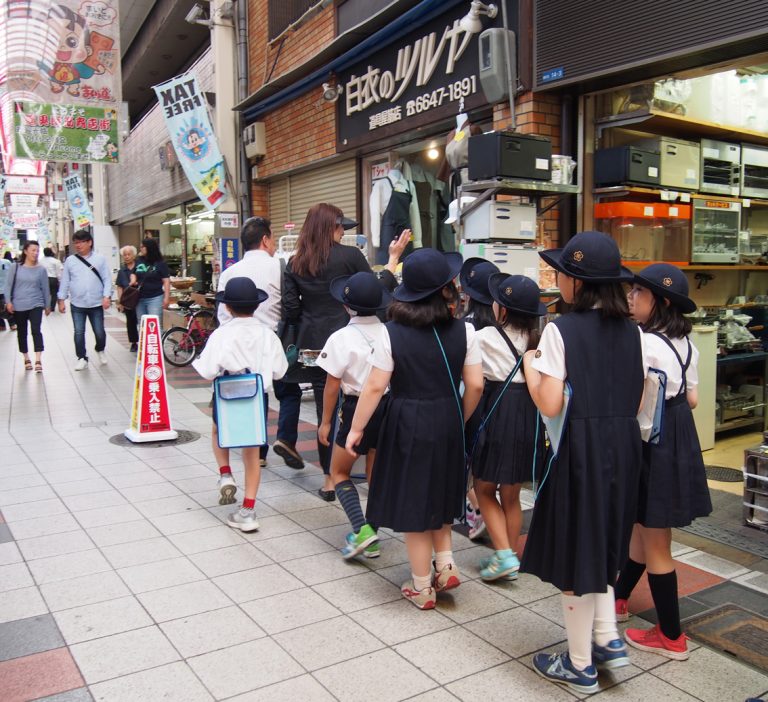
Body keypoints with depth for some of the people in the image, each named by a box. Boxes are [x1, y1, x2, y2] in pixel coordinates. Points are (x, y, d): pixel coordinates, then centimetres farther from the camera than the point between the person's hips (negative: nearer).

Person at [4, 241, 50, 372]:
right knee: (22, 333, 11)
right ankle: (26, 359, 26)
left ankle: (38, 361, -17)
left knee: (36, 330, -15)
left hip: (36, 305, -1)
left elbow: (45, 288, 5)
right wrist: (8, 301, -6)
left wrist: (47, 305, 9)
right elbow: (9, 285, 3)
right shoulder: (17, 267, -2)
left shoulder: (41, 269, -1)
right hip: (18, 306, 1)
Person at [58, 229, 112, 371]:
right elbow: (65, 282, 8)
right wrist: (61, 300, 5)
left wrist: (107, 296, -11)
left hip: (96, 304, -1)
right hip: (77, 304, 1)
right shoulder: (70, 261, 5)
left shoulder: (100, 259, 1)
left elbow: (107, 279, -1)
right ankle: (82, 358, 15)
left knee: (99, 332, 4)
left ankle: (100, 350, 33)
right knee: (79, 333, 2)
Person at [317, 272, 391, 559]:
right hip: (389, 408, 5)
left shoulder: (342, 338, -15)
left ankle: (362, 530, -4)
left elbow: (332, 385, -10)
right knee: (376, 475, 16)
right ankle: (370, 540, 23)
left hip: (357, 409, -4)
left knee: (339, 472, 13)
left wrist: (325, 422, 0)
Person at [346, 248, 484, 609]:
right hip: (447, 422, 3)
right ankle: (445, 564, 22)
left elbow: (375, 387, -12)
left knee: (413, 501, 11)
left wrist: (356, 428, -1)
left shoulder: (393, 333, -13)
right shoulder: (463, 330, -7)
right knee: (438, 494, 27)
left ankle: (422, 588, 23)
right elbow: (475, 385, -4)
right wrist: (460, 420, 13)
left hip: (406, 424, -3)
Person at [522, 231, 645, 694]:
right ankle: (609, 639, 27)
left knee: (574, 550, 8)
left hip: (580, 447, -6)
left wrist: (529, 366, -3)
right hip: (623, 445, 7)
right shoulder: (631, 330, 3)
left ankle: (581, 666, 22)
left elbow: (550, 405, -18)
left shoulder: (561, 330, -15)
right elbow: (637, 400, 8)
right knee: (601, 542, 25)